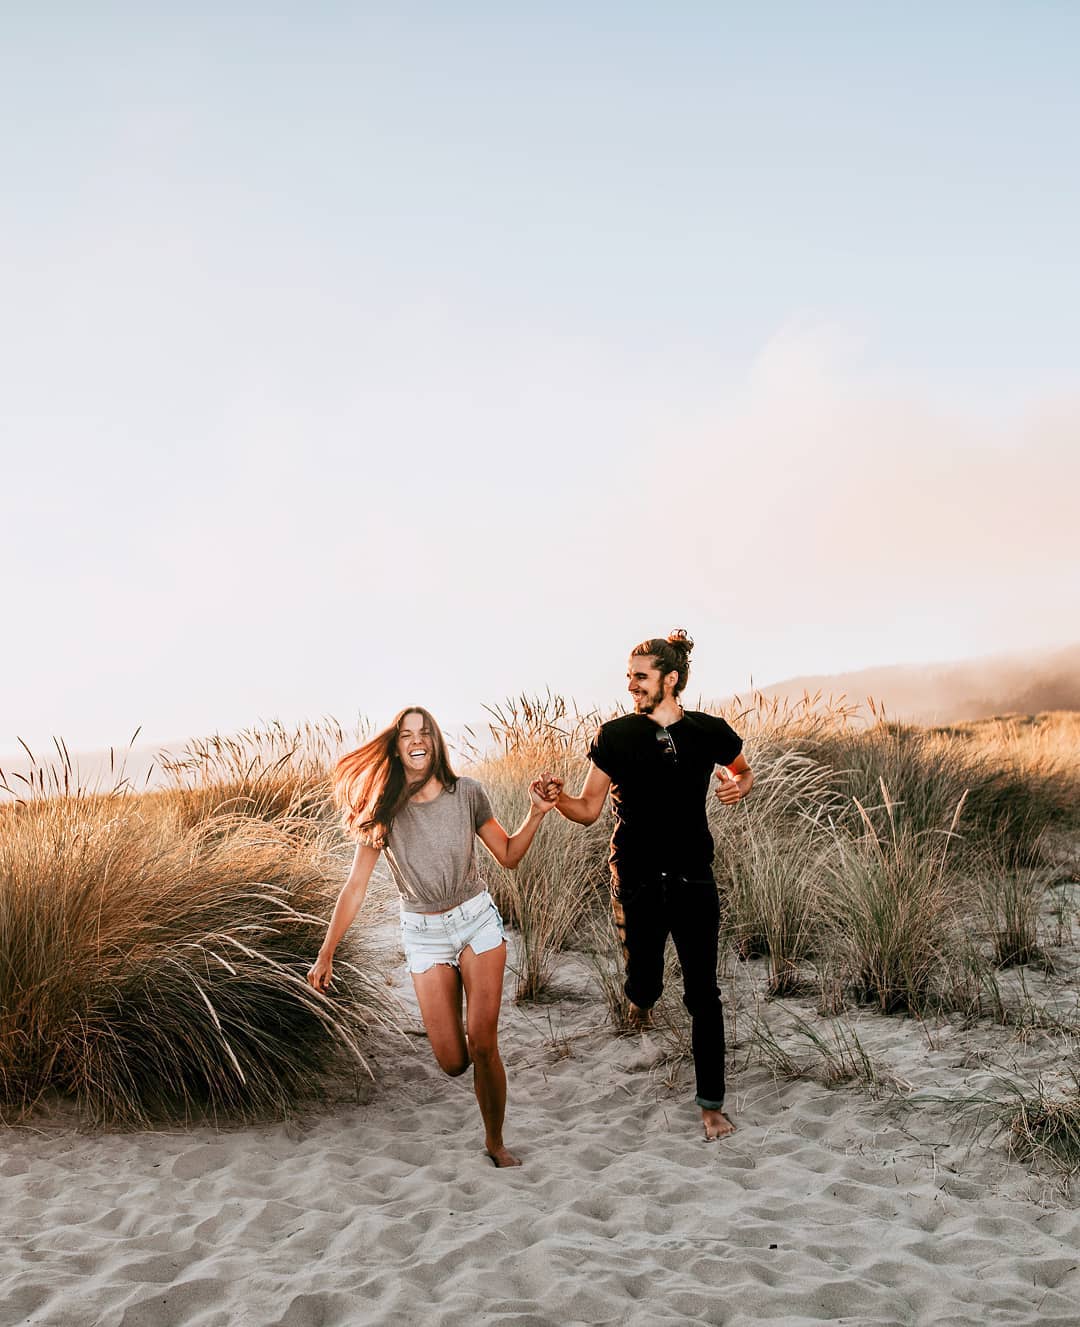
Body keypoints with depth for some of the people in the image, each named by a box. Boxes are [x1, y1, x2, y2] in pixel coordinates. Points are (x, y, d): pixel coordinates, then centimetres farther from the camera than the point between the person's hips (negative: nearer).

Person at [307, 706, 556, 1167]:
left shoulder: (467, 794, -6)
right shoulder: (384, 810, -8)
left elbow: (508, 856, 3)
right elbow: (355, 886, -5)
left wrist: (537, 813, -12)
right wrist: (325, 954, -5)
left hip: (477, 920, 0)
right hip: (424, 934, 0)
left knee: (482, 1045, -8)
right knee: (453, 1062, -2)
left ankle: (495, 1142, 14)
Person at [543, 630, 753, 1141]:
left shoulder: (709, 731, -2)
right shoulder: (615, 735, -4)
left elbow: (744, 773, 19)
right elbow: (588, 811, -1)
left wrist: (738, 786, -5)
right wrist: (557, 797, -22)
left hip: (693, 880, 0)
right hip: (636, 883, 0)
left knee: (703, 994, 0)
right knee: (642, 983, 8)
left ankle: (712, 1103, 13)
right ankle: (642, 997, 48)